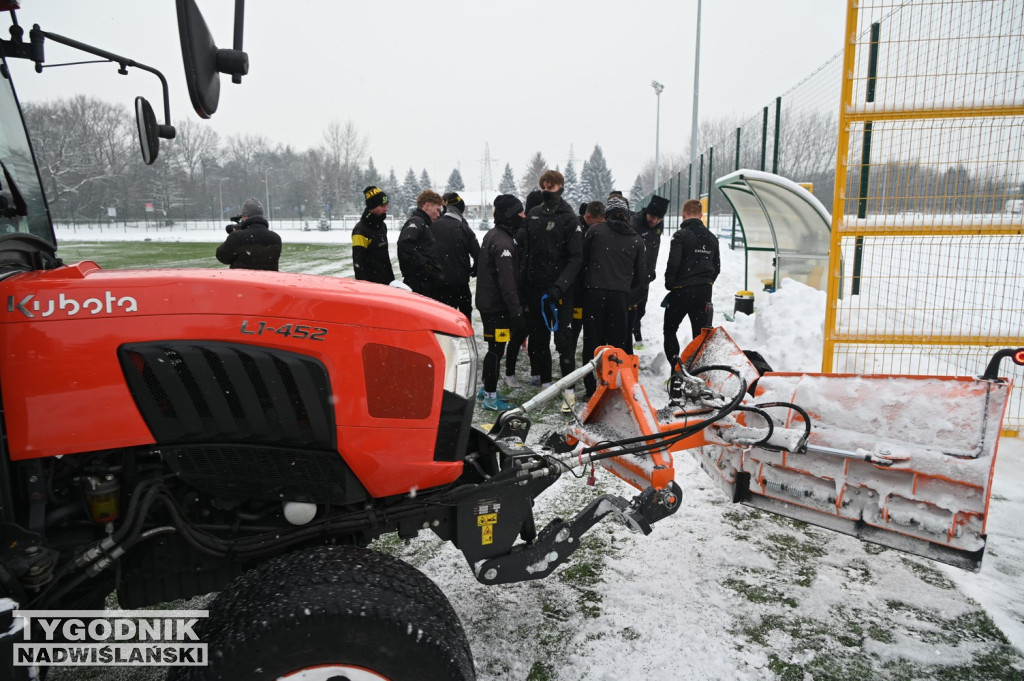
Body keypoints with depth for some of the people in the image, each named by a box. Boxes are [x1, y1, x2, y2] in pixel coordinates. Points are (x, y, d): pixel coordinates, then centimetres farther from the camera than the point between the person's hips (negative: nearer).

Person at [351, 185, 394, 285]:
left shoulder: (382, 226, 14)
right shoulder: (361, 230, -14)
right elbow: (358, 262, -16)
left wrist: (391, 278, 20)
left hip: (386, 282, 9)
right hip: (371, 284, -8)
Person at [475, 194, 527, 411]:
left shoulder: (493, 234, 12)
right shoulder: (503, 242, -21)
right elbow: (507, 282, -26)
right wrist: (517, 312, -24)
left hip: (488, 301, 10)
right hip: (497, 305, -10)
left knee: (494, 348, 19)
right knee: (496, 349, -3)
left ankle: (487, 387, 30)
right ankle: (490, 397, 5)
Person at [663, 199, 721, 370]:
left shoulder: (681, 235, -11)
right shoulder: (712, 238, 10)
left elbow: (673, 263, -18)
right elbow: (717, 267, 15)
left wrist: (669, 284, -4)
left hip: (681, 291, -5)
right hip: (704, 293, 5)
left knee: (669, 330, 10)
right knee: (701, 334, 11)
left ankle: (676, 368, -3)